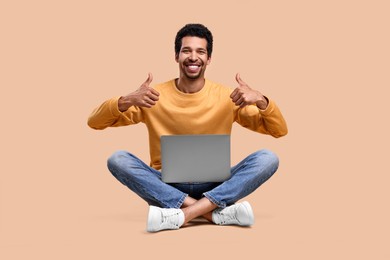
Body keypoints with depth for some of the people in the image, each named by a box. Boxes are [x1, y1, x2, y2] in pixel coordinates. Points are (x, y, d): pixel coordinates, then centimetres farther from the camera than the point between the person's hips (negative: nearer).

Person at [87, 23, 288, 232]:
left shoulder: (227, 97, -1)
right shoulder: (155, 97, -2)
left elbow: (279, 131, -1)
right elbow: (94, 122, -4)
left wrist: (261, 101, -22)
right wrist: (126, 101, -25)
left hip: (214, 188, 1)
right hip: (165, 187, 0)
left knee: (268, 158, -21)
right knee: (118, 159, -26)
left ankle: (183, 214, -33)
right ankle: (218, 212, -31)